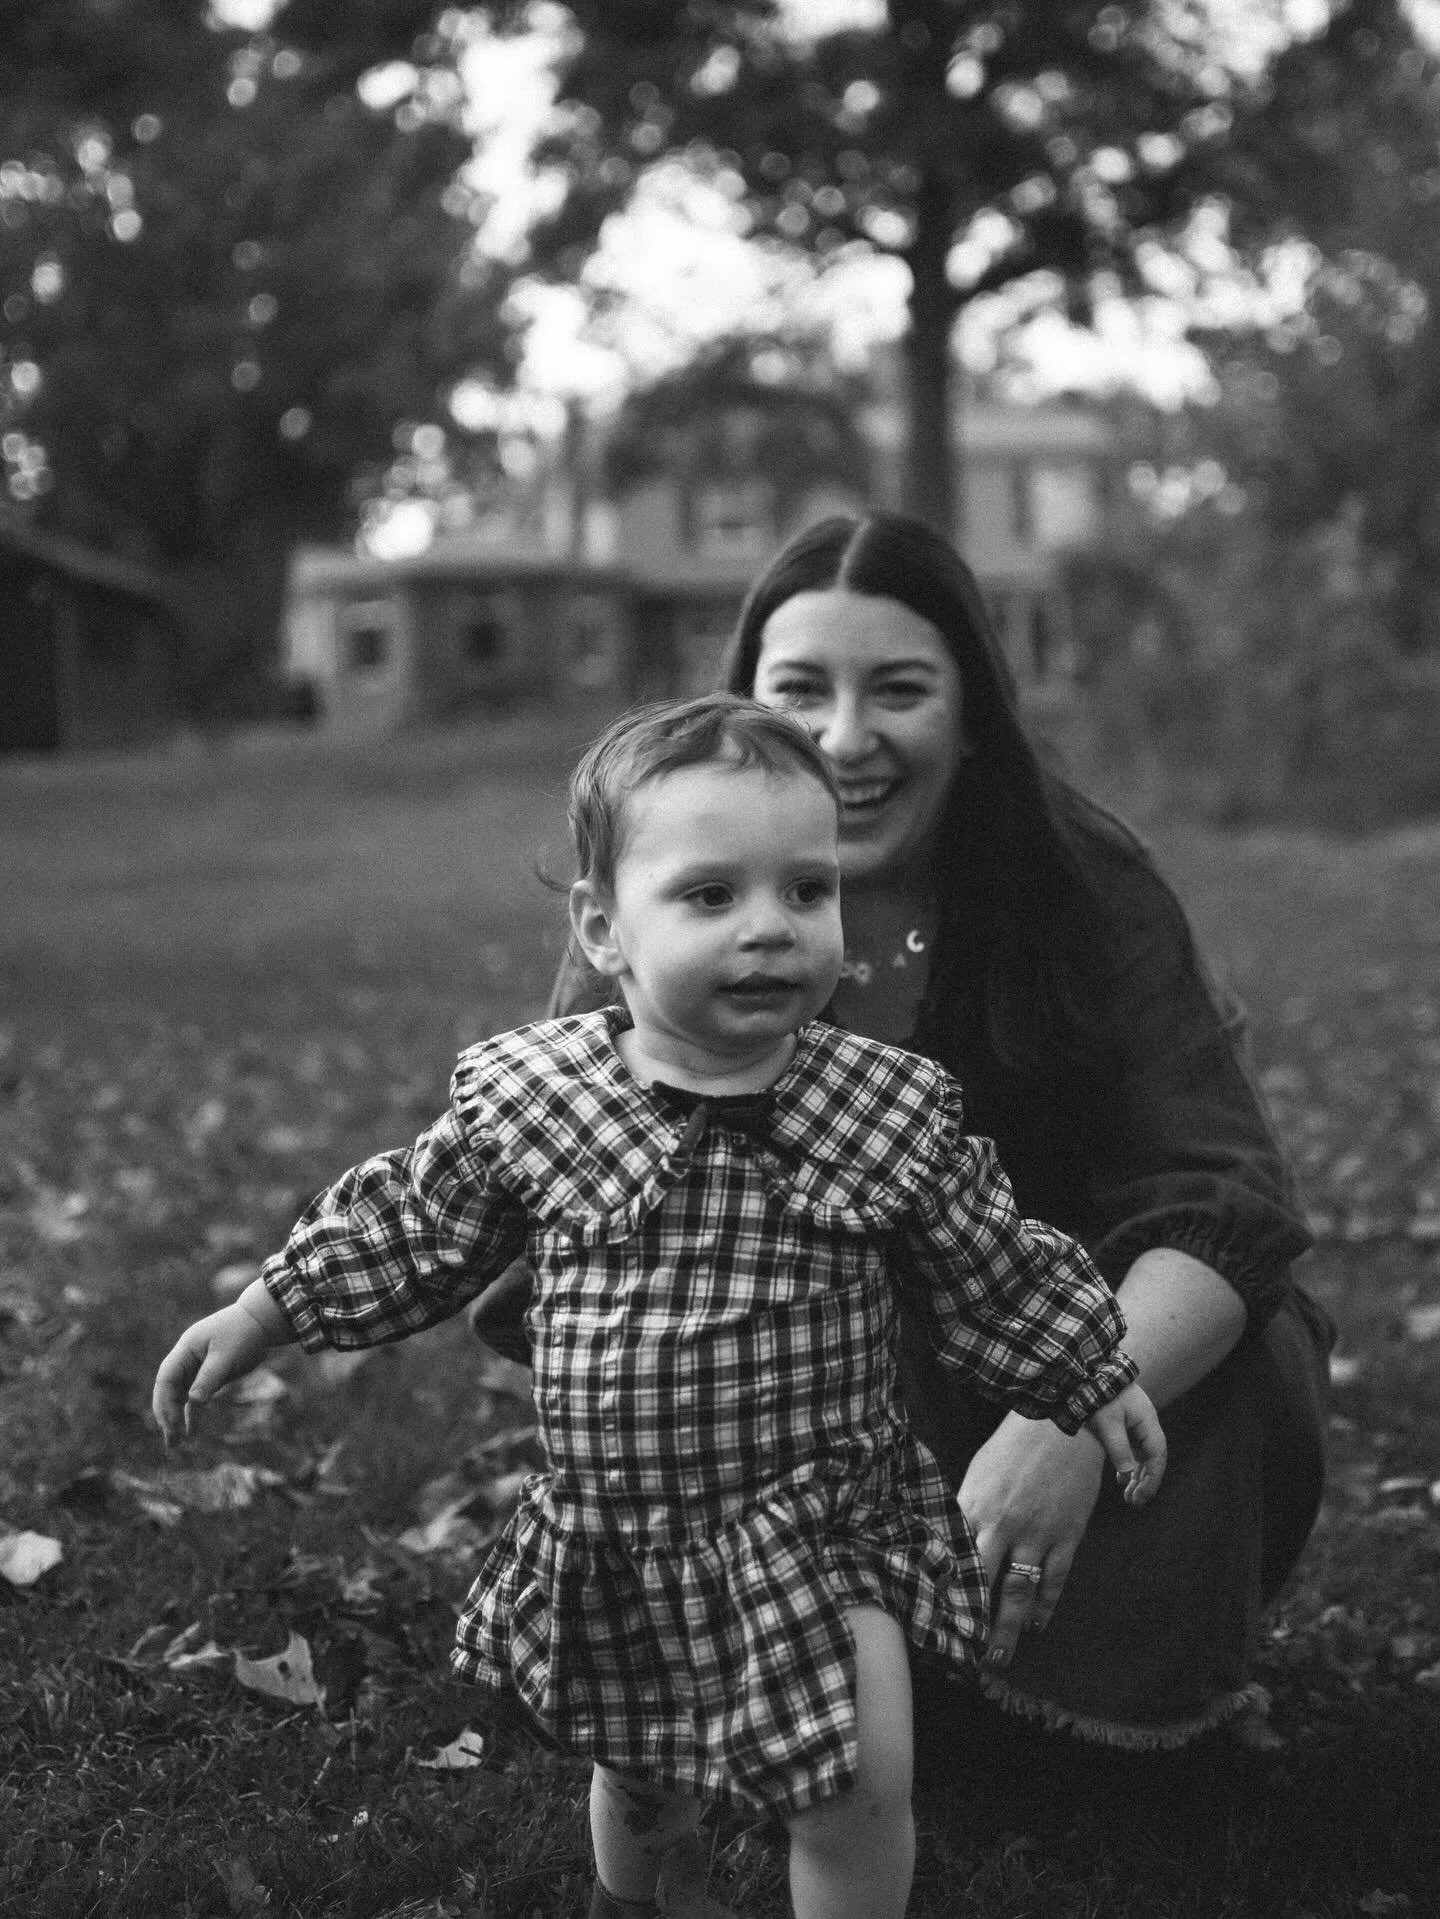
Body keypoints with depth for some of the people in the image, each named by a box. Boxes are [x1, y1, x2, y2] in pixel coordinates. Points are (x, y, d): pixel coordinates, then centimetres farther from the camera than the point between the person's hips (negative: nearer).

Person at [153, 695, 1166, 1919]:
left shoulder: (888, 1110, -13)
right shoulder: (528, 1096, -12)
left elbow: (998, 1279, 2)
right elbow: (412, 1231, 4)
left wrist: (1097, 1380, 9)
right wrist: (260, 1313, 6)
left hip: (825, 1523, -1)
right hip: (609, 1536, 2)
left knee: (861, 1785, -16)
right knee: (639, 1776, 22)